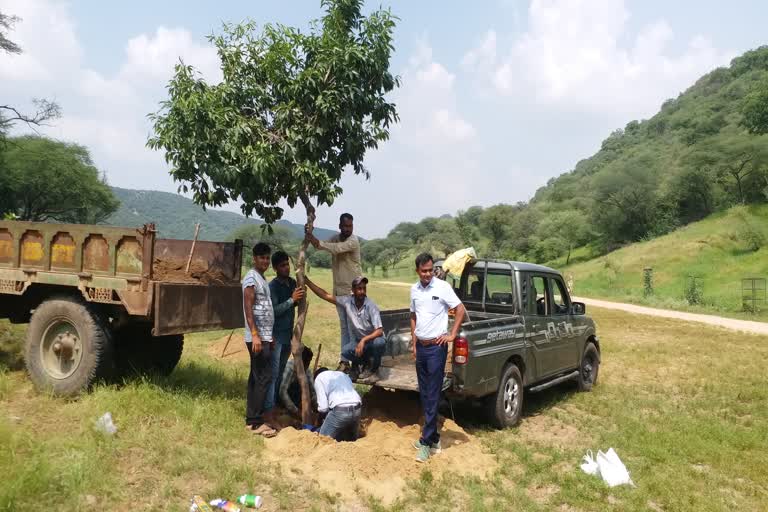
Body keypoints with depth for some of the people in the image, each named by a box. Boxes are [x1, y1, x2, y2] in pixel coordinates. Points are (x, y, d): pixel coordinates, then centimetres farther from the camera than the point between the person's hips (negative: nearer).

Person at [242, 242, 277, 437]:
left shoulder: (262, 279, 17)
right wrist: (255, 335, -23)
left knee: (256, 377, 11)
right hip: (257, 337, -10)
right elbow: (248, 308, -17)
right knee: (263, 378, -10)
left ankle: (251, 419, 17)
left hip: (264, 337, 10)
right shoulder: (251, 278, -11)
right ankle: (257, 422, -5)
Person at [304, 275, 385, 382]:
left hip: (373, 339, -3)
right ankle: (366, 363, 4)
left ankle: (374, 370, -8)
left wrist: (364, 340, -43)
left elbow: (379, 331, -28)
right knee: (345, 352, -28)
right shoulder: (347, 301, -12)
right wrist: (306, 280, -19)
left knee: (379, 342, -38)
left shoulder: (371, 306, -23)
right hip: (358, 341, 3)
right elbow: (325, 295, -13)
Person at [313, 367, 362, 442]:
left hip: (340, 410, -6)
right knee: (351, 440, 23)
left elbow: (323, 406, 1)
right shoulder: (342, 374, 31)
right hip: (356, 409, 6)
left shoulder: (319, 378, 13)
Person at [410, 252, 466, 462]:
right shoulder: (414, 290, 7)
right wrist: (414, 344, 13)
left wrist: (452, 335, -10)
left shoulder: (443, 287, -10)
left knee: (432, 396, -3)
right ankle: (433, 436, 23)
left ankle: (426, 442, 2)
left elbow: (460, 310, -7)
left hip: (436, 347, -6)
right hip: (421, 347, 6)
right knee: (424, 395, 12)